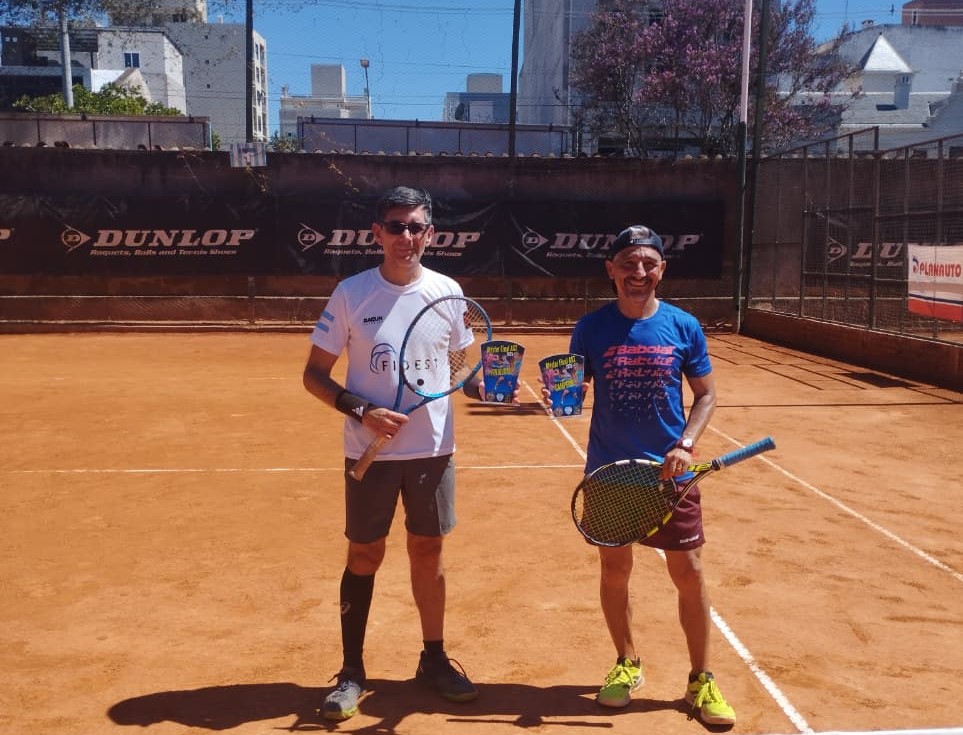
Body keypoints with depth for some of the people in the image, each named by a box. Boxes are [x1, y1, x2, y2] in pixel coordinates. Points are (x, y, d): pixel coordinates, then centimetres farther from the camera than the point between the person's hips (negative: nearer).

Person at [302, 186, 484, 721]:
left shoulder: (447, 291, -1)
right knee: (365, 556, 8)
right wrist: (361, 411, -19)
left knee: (428, 551, 13)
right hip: (370, 451, -2)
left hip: (433, 449, 2)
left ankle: (434, 659, 31)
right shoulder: (350, 293, -8)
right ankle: (352, 672, 23)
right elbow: (315, 375, -4)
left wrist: (483, 386, -11)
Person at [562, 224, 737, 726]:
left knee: (689, 575, 3)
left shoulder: (685, 327, -2)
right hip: (609, 473, 0)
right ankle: (627, 664, 34)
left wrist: (686, 445, -10)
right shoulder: (591, 328, -3)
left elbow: (706, 394, 5)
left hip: (668, 472, 0)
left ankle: (701, 680, 22)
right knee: (614, 570, 12)